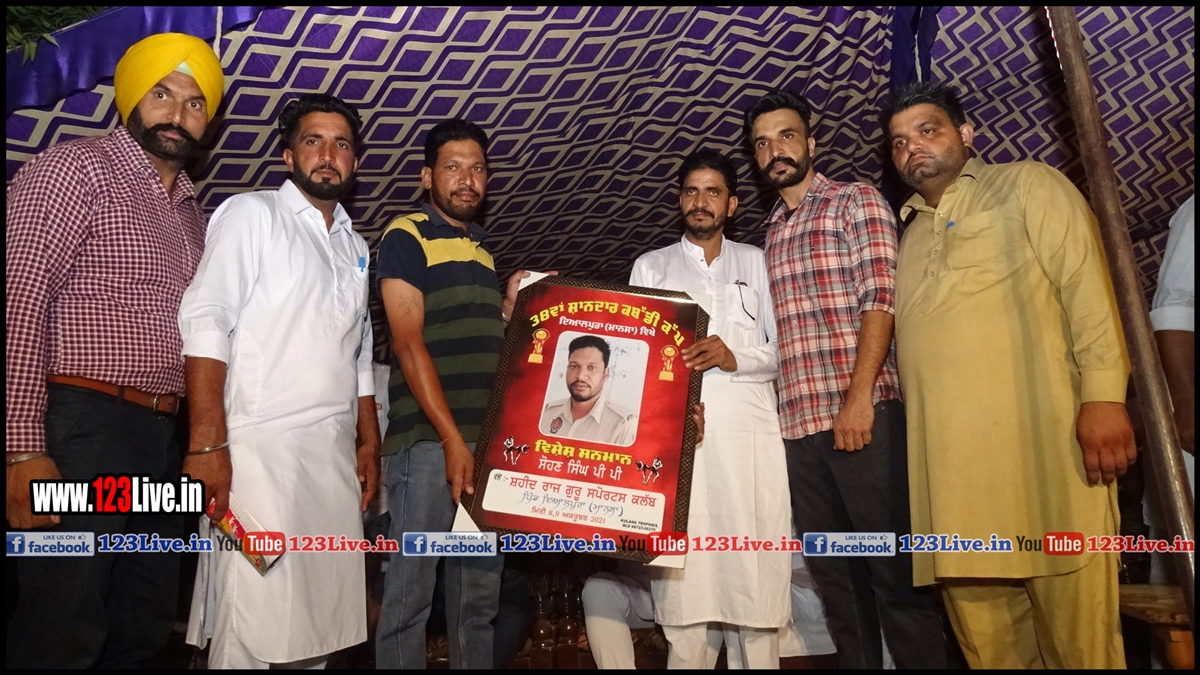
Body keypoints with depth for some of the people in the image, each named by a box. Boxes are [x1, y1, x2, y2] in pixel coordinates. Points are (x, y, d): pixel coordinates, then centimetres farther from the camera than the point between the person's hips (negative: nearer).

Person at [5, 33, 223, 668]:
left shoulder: (190, 211, 19)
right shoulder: (75, 168, -4)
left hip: (160, 438, 8)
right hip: (82, 429, -7)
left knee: (142, 631, 15)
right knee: (61, 638, -2)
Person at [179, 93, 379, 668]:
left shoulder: (355, 248, 21)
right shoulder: (251, 215, 2)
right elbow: (205, 325, -9)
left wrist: (369, 445, 15)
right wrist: (208, 444, -18)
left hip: (335, 458, 6)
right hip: (257, 448, -6)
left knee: (319, 622, 8)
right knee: (249, 630, -7)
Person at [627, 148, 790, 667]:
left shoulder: (755, 262, 20)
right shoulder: (651, 266, 19)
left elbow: (783, 350, 12)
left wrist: (736, 358, -8)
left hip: (749, 430, 0)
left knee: (755, 574, -5)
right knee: (684, 580, -5)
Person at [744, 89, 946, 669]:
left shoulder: (857, 202, 4)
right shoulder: (770, 233, 20)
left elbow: (879, 298, -8)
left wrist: (859, 398, -17)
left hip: (862, 414, -5)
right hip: (798, 425, 6)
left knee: (893, 571, -2)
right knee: (835, 577, 10)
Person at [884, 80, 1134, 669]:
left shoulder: (1026, 185, 11)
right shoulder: (909, 236, 26)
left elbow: (1085, 281, -3)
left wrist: (1103, 393, -15)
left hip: (1038, 438, -5)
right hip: (947, 461, 5)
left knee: (1075, 632, -4)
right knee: (984, 640, 6)